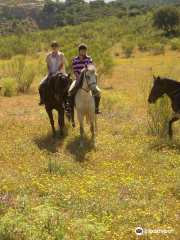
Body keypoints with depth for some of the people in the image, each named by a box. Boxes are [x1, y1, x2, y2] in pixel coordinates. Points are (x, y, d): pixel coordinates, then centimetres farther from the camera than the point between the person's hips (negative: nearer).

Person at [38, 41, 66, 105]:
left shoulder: (61, 55, 0)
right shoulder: (48, 55, 9)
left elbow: (62, 65, -4)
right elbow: (47, 65, 10)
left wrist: (57, 72, -16)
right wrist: (49, 71, -9)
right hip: (51, 74, 3)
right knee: (41, 86, -11)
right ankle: (42, 100, 6)